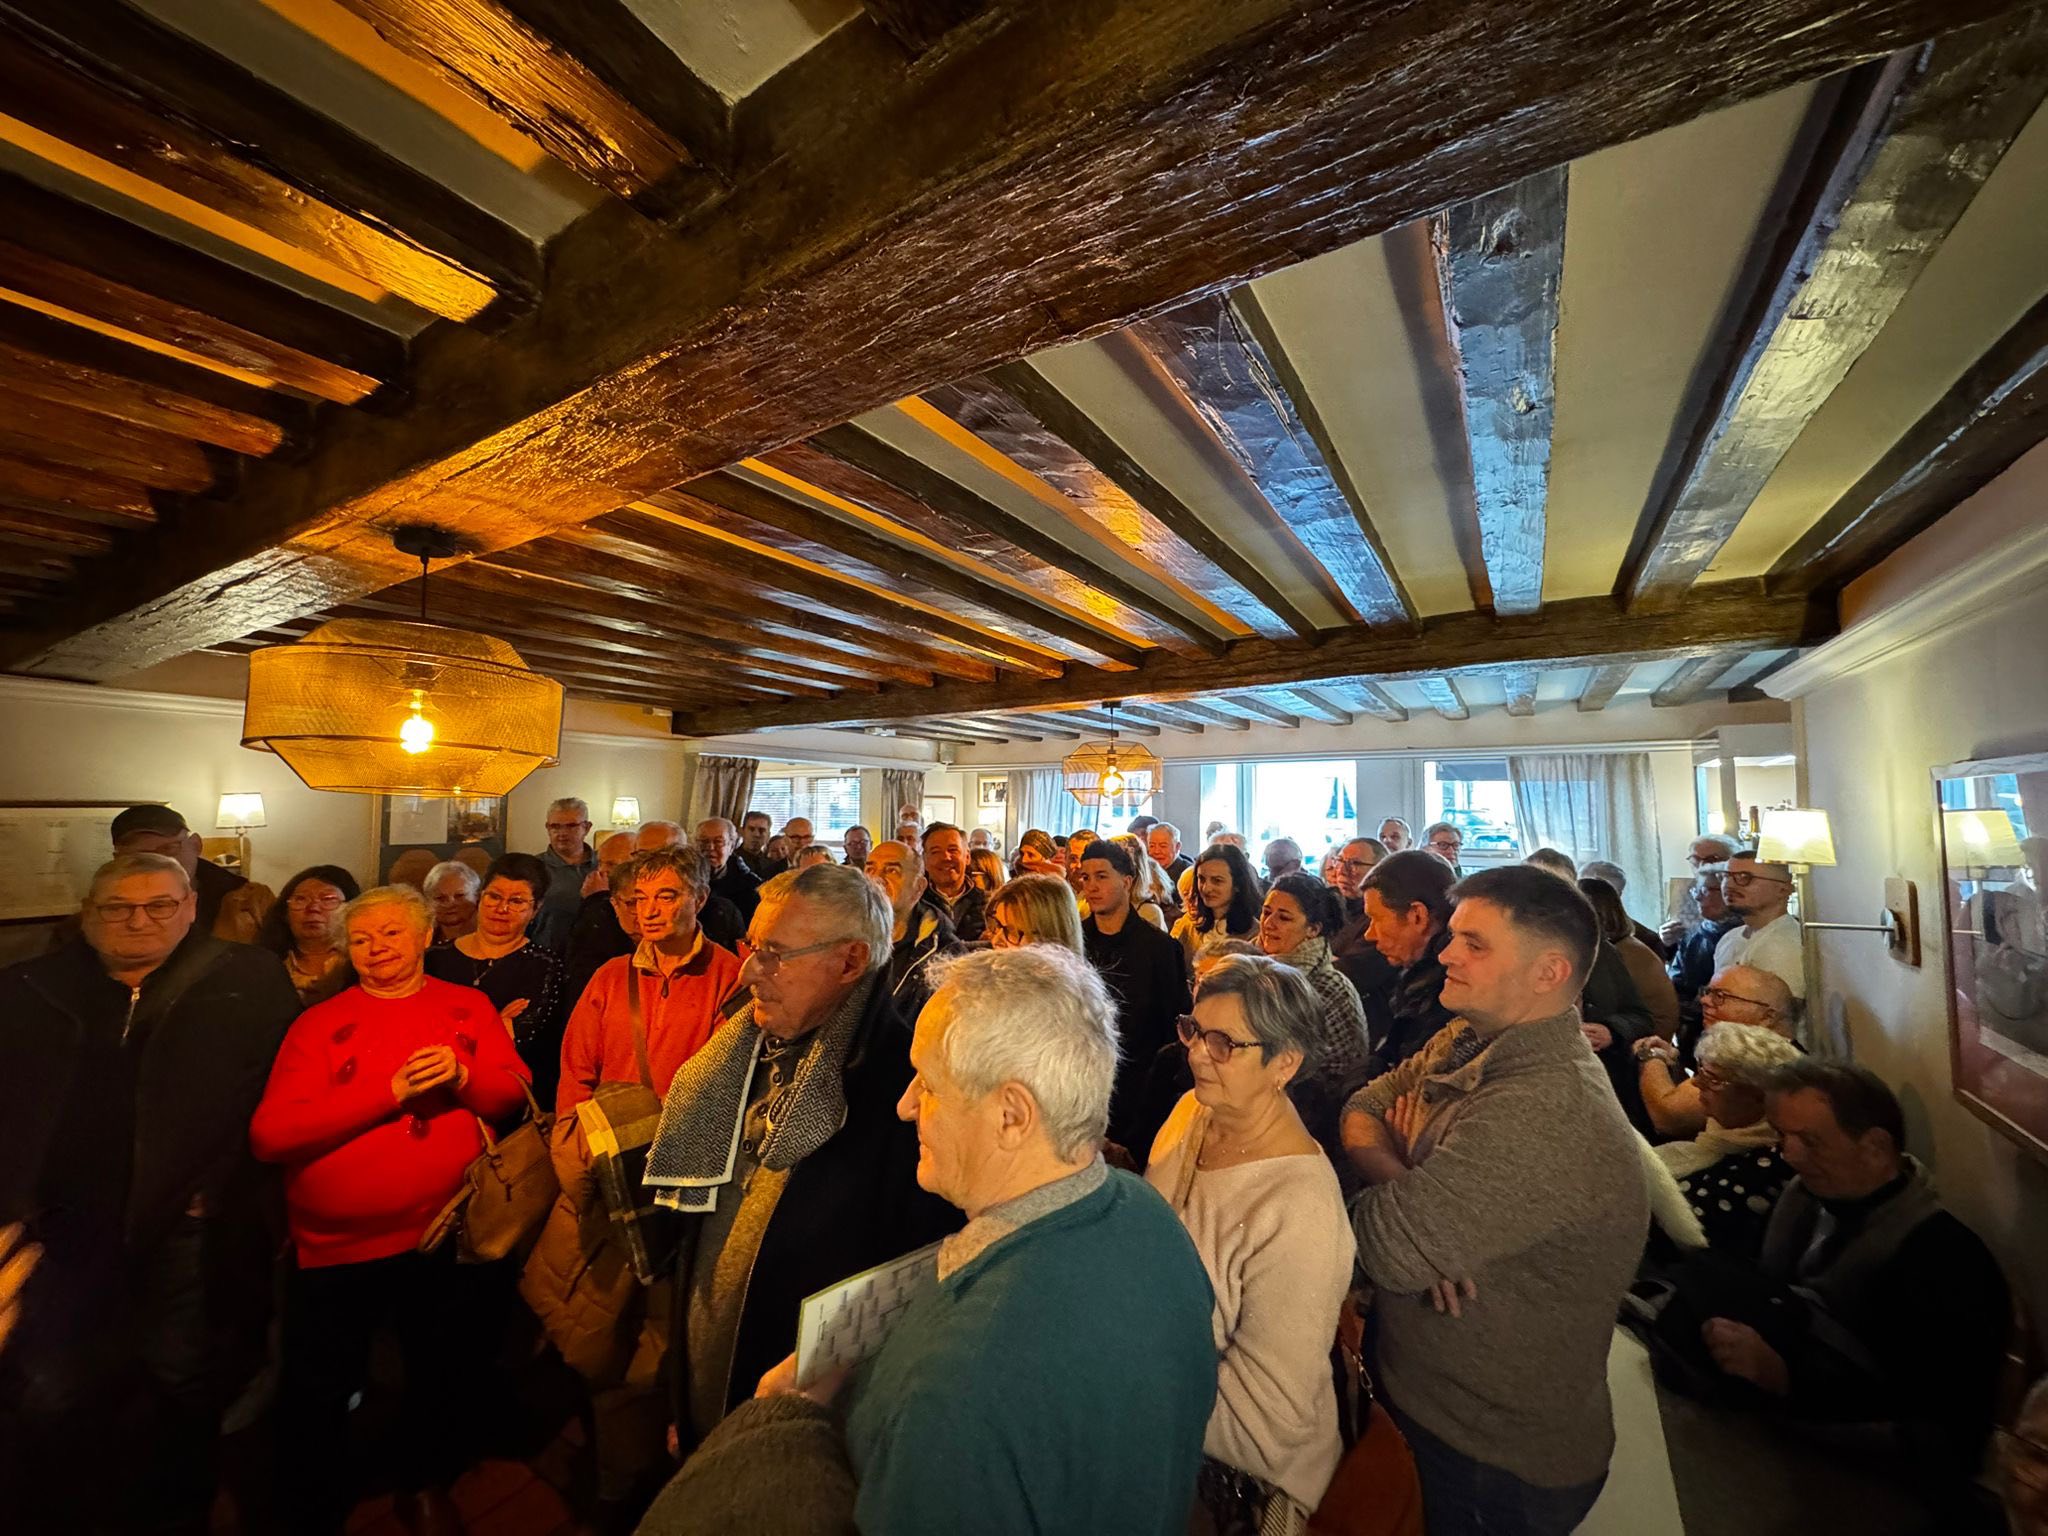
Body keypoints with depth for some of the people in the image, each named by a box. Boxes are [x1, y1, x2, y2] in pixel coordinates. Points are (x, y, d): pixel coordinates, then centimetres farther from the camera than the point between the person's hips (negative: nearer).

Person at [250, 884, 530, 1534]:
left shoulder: (467, 1007, -1)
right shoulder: (319, 1023, -7)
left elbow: (514, 1091, -3)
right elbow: (268, 1133, -15)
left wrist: (463, 1075, -23)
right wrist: (390, 1092, -24)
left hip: (442, 1235, 2)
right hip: (335, 1247, -2)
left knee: (443, 1375, 20)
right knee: (318, 1394, 16)